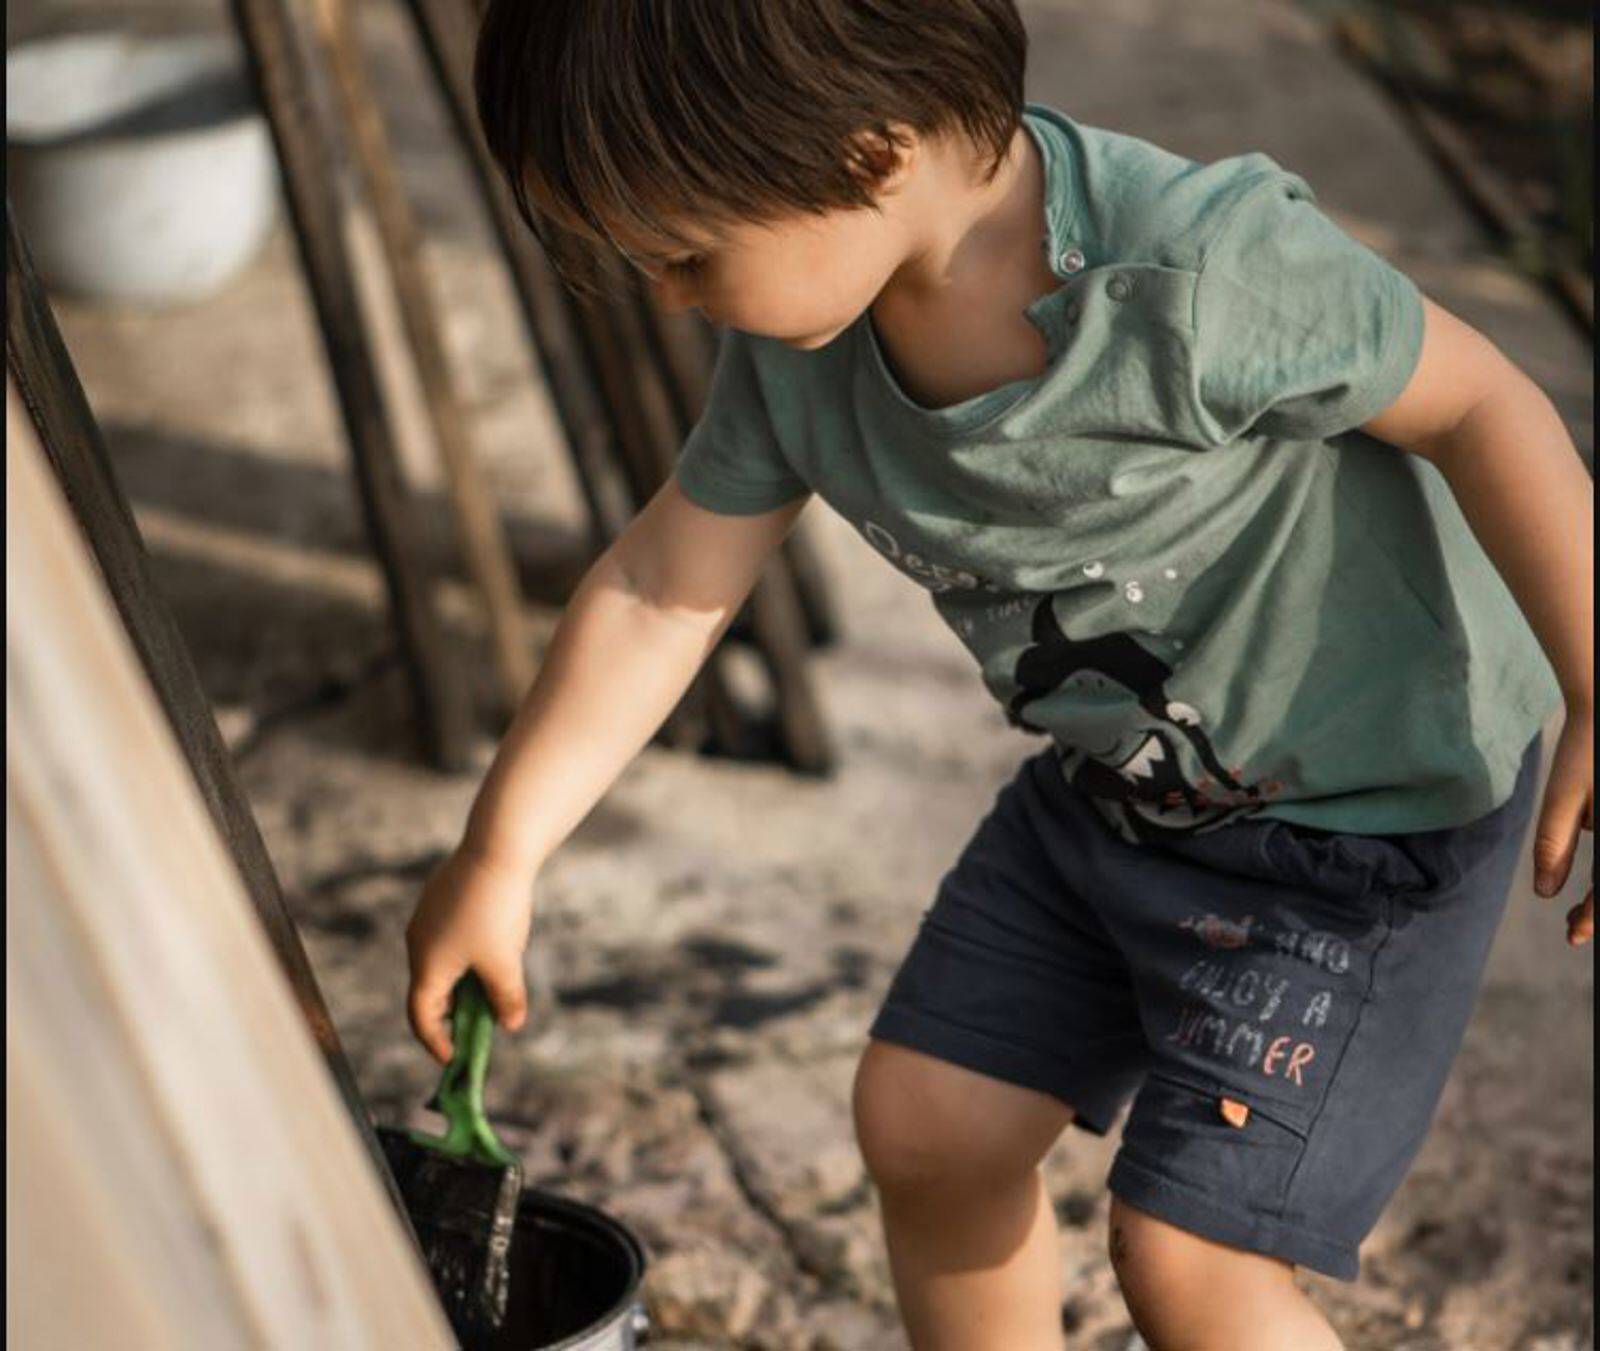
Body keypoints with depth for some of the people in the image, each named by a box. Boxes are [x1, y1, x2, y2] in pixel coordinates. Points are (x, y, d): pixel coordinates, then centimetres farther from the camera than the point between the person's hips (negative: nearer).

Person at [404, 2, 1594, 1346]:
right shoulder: (794, 341, -11)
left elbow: (1473, 399, -23)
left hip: (1367, 801, -7)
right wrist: (498, 855, 4)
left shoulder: (1195, 269, -34)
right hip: (1116, 783, 7)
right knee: (926, 1127, 12)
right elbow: (663, 584, -1)